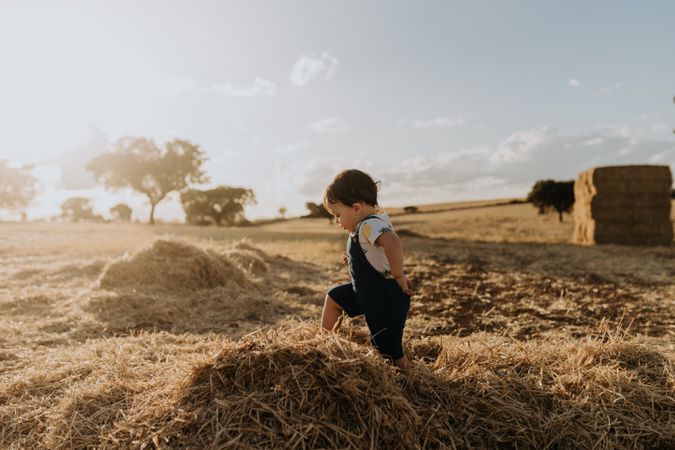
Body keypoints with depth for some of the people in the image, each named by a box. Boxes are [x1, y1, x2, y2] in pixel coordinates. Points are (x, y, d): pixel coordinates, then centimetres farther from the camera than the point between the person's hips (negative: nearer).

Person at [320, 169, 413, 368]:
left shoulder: (370, 224, -26)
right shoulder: (367, 224, 5)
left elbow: (393, 242, -47)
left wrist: (398, 276, -35)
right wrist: (353, 258, 8)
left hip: (387, 298, -10)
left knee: (389, 350, 0)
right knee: (334, 297, 20)